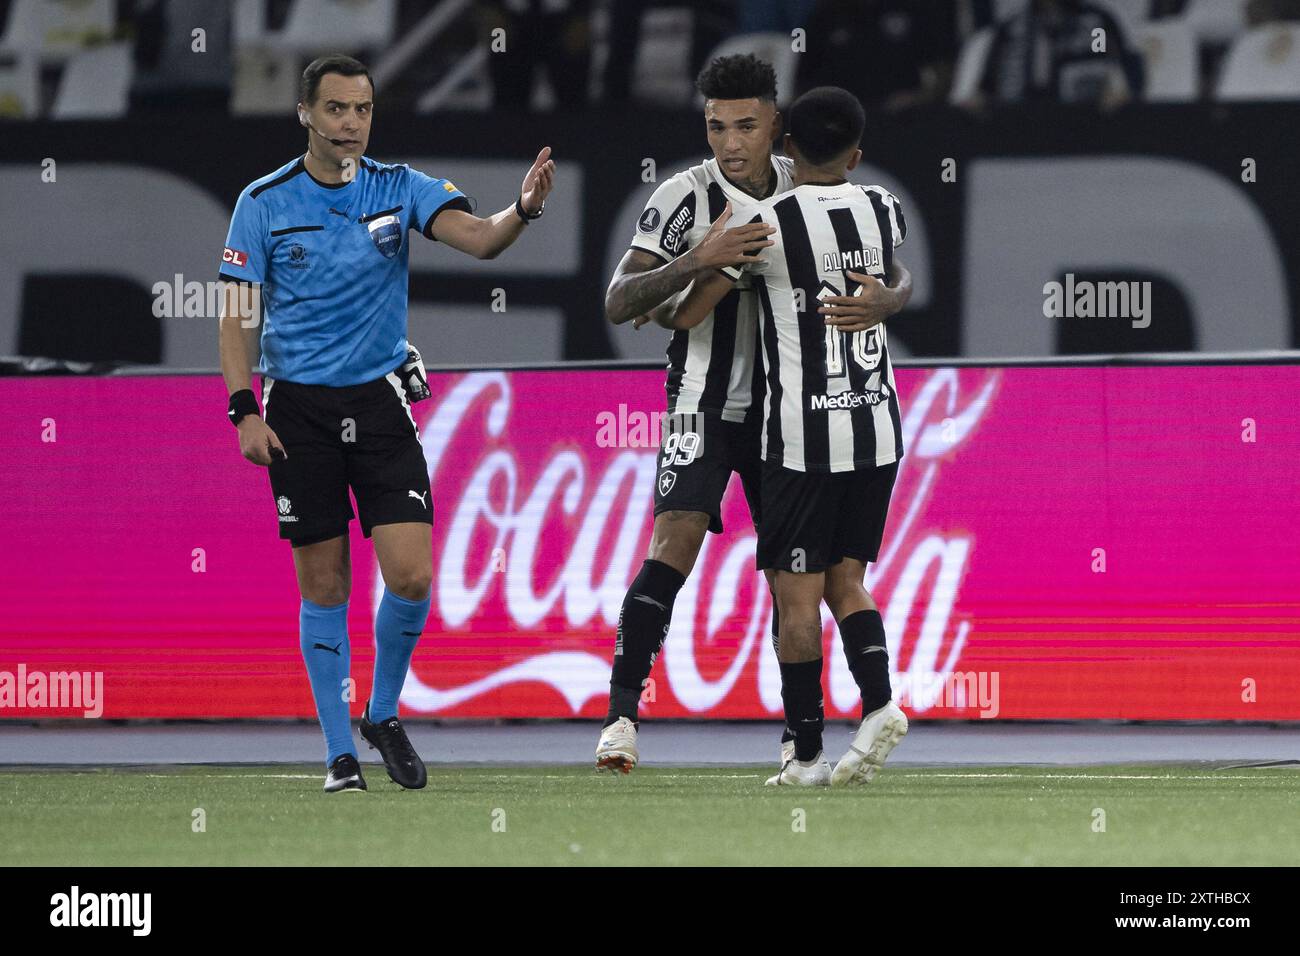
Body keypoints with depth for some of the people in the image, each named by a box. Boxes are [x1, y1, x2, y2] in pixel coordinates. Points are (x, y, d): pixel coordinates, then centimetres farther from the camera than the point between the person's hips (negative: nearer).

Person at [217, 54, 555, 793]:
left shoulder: (401, 189, 0)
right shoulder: (265, 201, -2)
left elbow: (478, 238, -15)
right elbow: (236, 317, -1)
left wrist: (524, 209, -36)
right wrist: (245, 412, -10)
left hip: (379, 400, 1)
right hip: (299, 406, -1)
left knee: (411, 575, -10)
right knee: (324, 586, 2)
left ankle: (384, 715, 15)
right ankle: (341, 753, 12)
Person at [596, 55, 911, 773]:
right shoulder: (685, 197, -12)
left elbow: (899, 277, -1)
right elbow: (619, 304, -17)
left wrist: (883, 300, -26)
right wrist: (696, 261, -33)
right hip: (707, 404, -4)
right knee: (675, 544, -20)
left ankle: (802, 738, 16)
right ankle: (621, 714, -20)